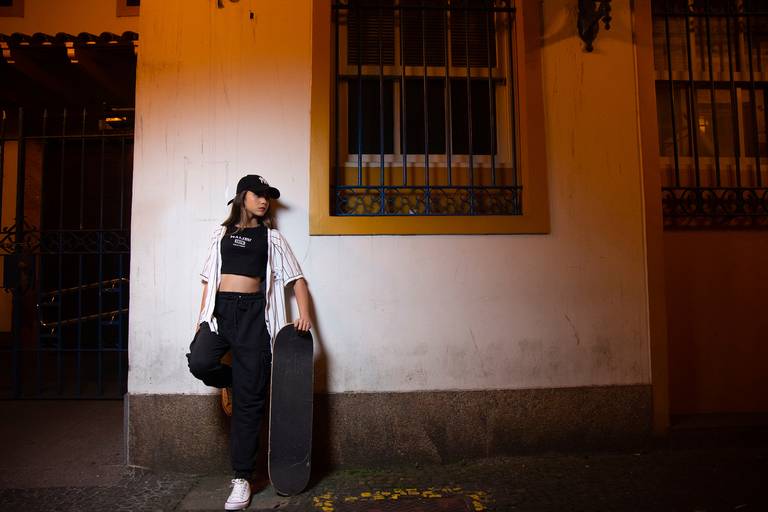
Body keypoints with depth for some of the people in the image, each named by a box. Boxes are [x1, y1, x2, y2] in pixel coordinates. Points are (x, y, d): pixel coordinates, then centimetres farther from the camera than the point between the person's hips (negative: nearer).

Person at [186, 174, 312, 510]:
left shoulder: (271, 238, 11)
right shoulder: (222, 233, 16)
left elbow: (297, 279, 6)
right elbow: (209, 279, 16)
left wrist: (304, 314, -9)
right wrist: (201, 318, 7)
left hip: (253, 311, -1)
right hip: (220, 308, 2)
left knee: (249, 399, -3)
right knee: (199, 361, -28)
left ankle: (241, 479, 7)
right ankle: (229, 381, 10)